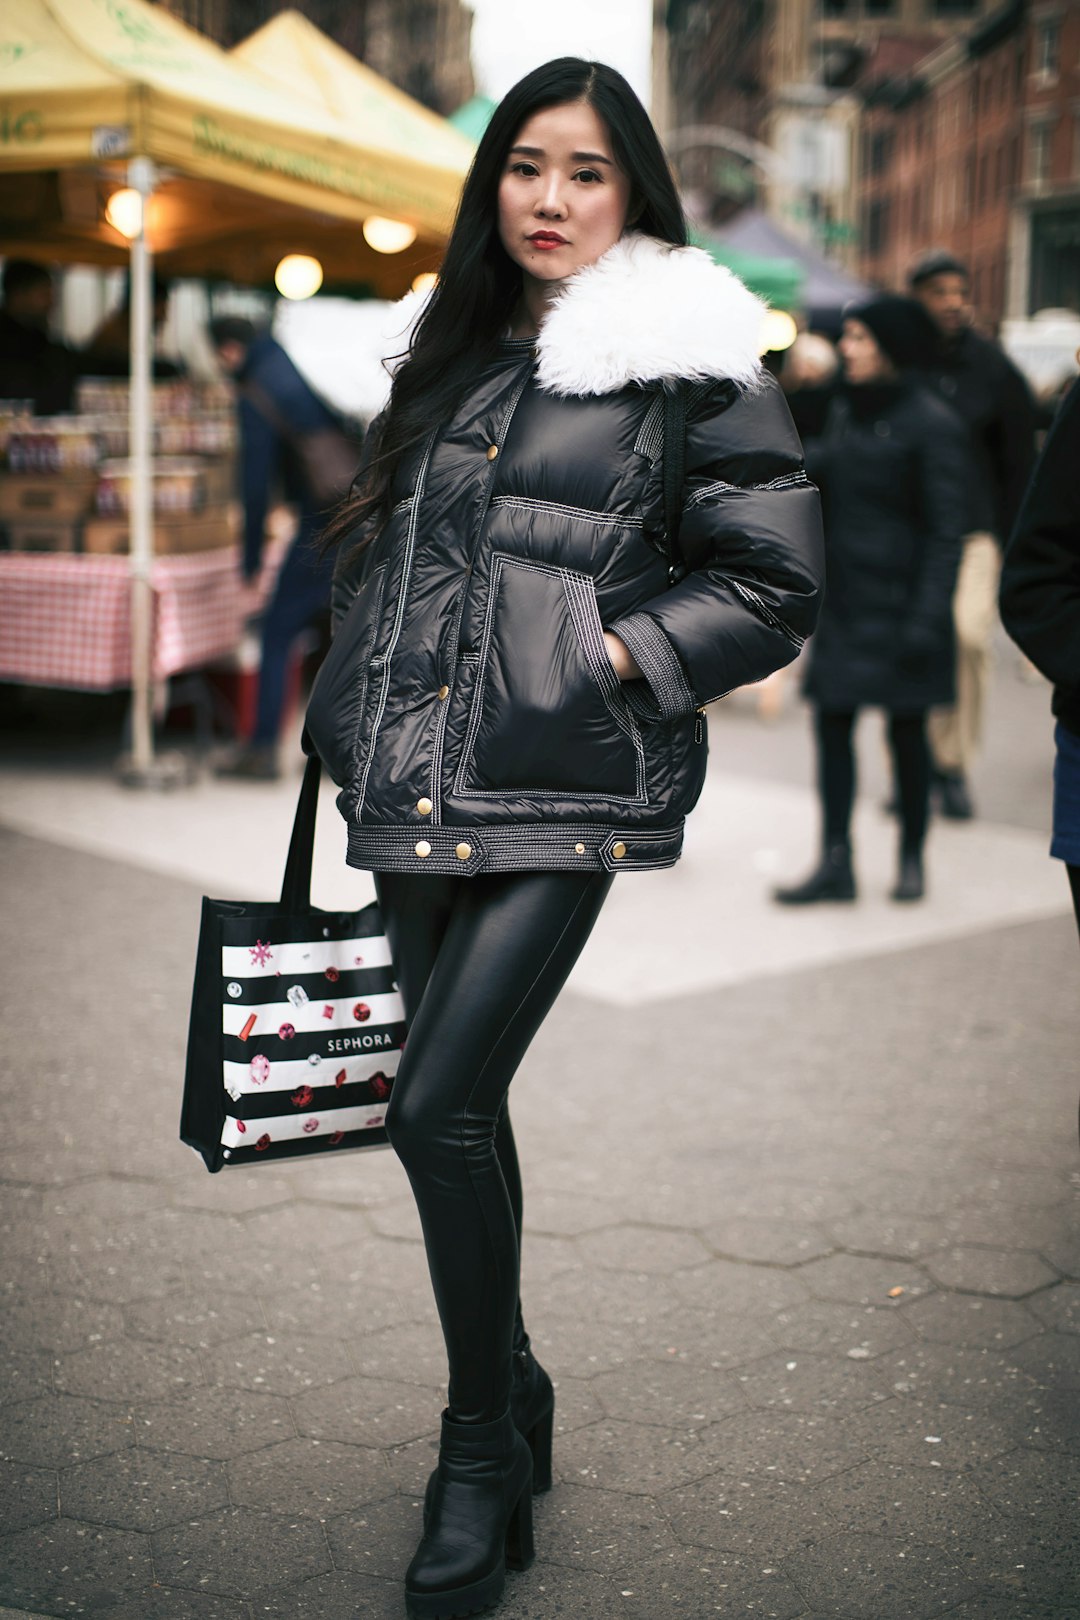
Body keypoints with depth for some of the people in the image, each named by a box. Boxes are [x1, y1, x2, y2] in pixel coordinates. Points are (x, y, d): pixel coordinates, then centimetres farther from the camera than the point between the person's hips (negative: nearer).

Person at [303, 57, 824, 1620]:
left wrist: (605, 655, -11)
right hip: (418, 783, 6)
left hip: (559, 787, -6)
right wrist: (352, 727, 17)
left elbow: (775, 581, -3)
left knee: (440, 1101, -12)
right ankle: (513, 1396, 30)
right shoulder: (453, 354, 16)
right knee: (459, 1100, 11)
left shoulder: (687, 361, -1)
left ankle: (485, 1448, 7)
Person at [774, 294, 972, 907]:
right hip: (843, 599, 6)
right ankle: (836, 863, 7)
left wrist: (927, 620, -17)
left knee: (906, 731, 5)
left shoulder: (933, 425, -10)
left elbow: (946, 532, -12)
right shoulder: (844, 413, 10)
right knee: (833, 723, 2)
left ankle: (912, 857, 19)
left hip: (899, 599, -6)